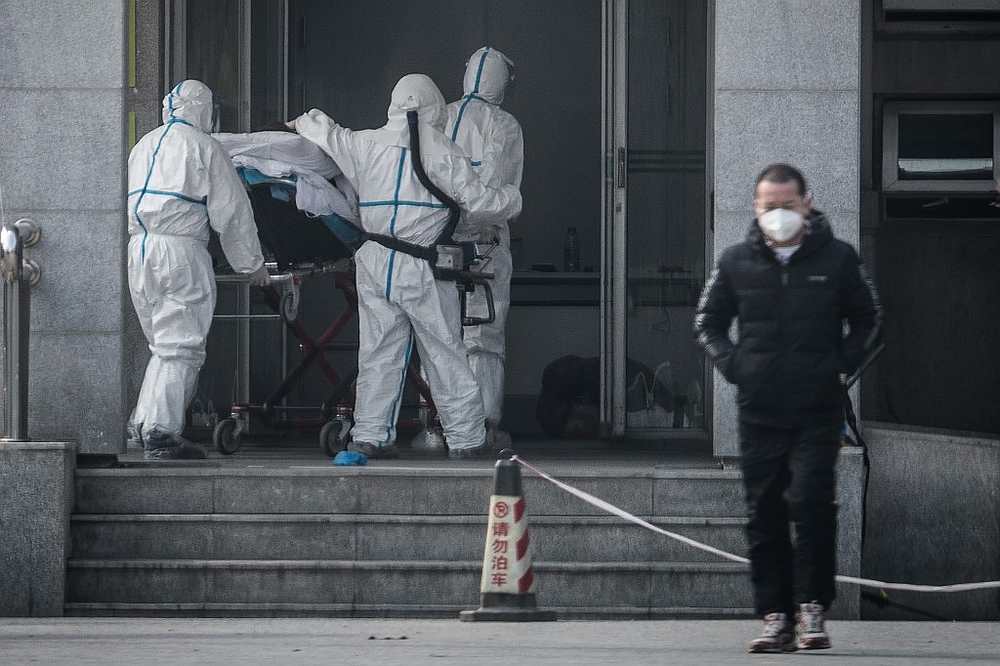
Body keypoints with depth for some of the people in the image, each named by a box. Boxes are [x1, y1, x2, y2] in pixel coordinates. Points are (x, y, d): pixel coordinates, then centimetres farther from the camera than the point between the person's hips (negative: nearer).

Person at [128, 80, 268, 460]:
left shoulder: (143, 146, 19)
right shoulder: (203, 148, -1)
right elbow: (231, 212, -1)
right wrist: (252, 263, 8)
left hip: (137, 249, 7)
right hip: (180, 249, -7)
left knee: (164, 345, 16)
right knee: (181, 347, -5)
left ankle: (145, 422, 10)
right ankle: (161, 433, -12)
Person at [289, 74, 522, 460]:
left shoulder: (367, 145, 6)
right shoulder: (442, 152, -4)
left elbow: (327, 135, 20)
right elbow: (477, 202, -5)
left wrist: (303, 124, 43)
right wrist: (511, 199, 16)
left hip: (374, 265, 3)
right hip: (422, 269, -3)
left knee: (378, 352, 8)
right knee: (445, 354, 3)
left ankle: (369, 435, 3)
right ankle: (465, 438, 6)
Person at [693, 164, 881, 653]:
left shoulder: (836, 259, 2)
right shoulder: (736, 262, 6)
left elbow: (868, 320, 13)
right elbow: (707, 321, 17)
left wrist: (842, 365, 0)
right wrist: (732, 366, 2)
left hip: (818, 410, -2)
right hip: (759, 411, 2)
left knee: (812, 504, -14)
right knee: (764, 517, 3)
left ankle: (812, 610, -6)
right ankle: (776, 617, 8)